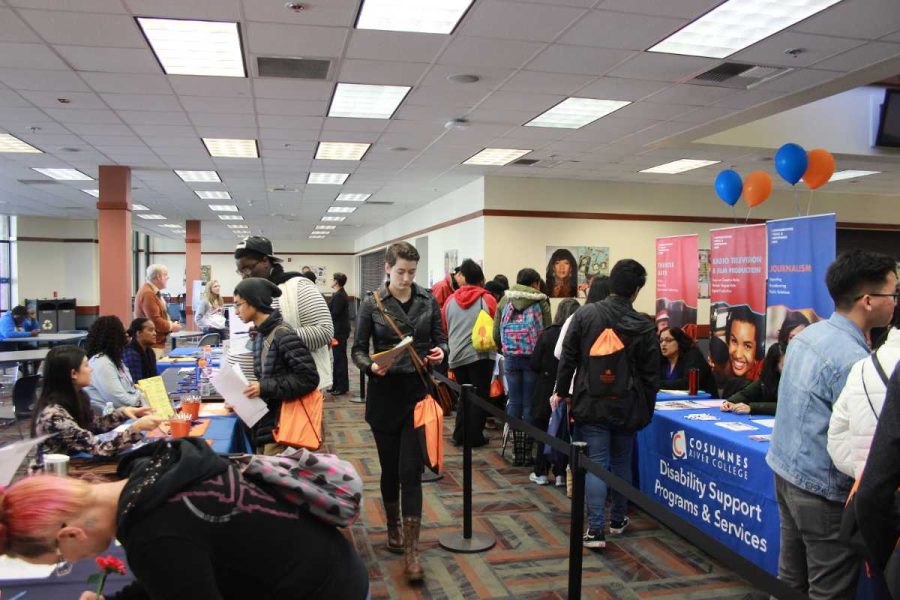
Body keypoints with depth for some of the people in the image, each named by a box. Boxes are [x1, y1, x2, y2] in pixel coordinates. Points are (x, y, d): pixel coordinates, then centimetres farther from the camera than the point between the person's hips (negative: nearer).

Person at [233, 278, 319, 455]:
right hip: (264, 424, 8)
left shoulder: (284, 335, -16)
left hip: (281, 427, -8)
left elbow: (309, 378, -19)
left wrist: (265, 388, -20)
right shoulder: (259, 335, 11)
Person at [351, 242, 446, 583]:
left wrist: (440, 351, -14)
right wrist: (370, 366, -21)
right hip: (385, 392, 0)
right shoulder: (372, 304, -3)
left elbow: (440, 338, 9)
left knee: (411, 471, -4)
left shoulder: (428, 301, 2)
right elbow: (358, 349, 0)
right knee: (389, 467, 13)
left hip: (419, 392, 0)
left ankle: (411, 551, 1)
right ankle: (393, 527, 37)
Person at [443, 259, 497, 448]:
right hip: (480, 354, -4)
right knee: (480, 396, 5)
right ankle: (475, 436, 8)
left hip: (456, 356, 4)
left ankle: (459, 435, 17)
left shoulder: (450, 300, 4)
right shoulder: (487, 300, -6)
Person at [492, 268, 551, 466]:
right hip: (533, 358, -3)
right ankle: (526, 451, 9)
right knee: (530, 403, 4)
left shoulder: (505, 300, 7)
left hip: (510, 358, 3)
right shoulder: (540, 302, -2)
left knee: (514, 401, 9)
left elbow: (496, 334, 5)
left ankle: (516, 451, 13)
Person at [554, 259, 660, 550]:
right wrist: (646, 411, 10)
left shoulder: (585, 314, -6)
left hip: (591, 404, -1)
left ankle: (595, 529, -5)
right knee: (621, 463, 18)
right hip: (626, 407, 1)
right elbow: (651, 375, -1)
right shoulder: (644, 326, -5)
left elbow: (568, 357, -3)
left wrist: (562, 391, 8)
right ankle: (618, 520, 33)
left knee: (595, 464, 1)